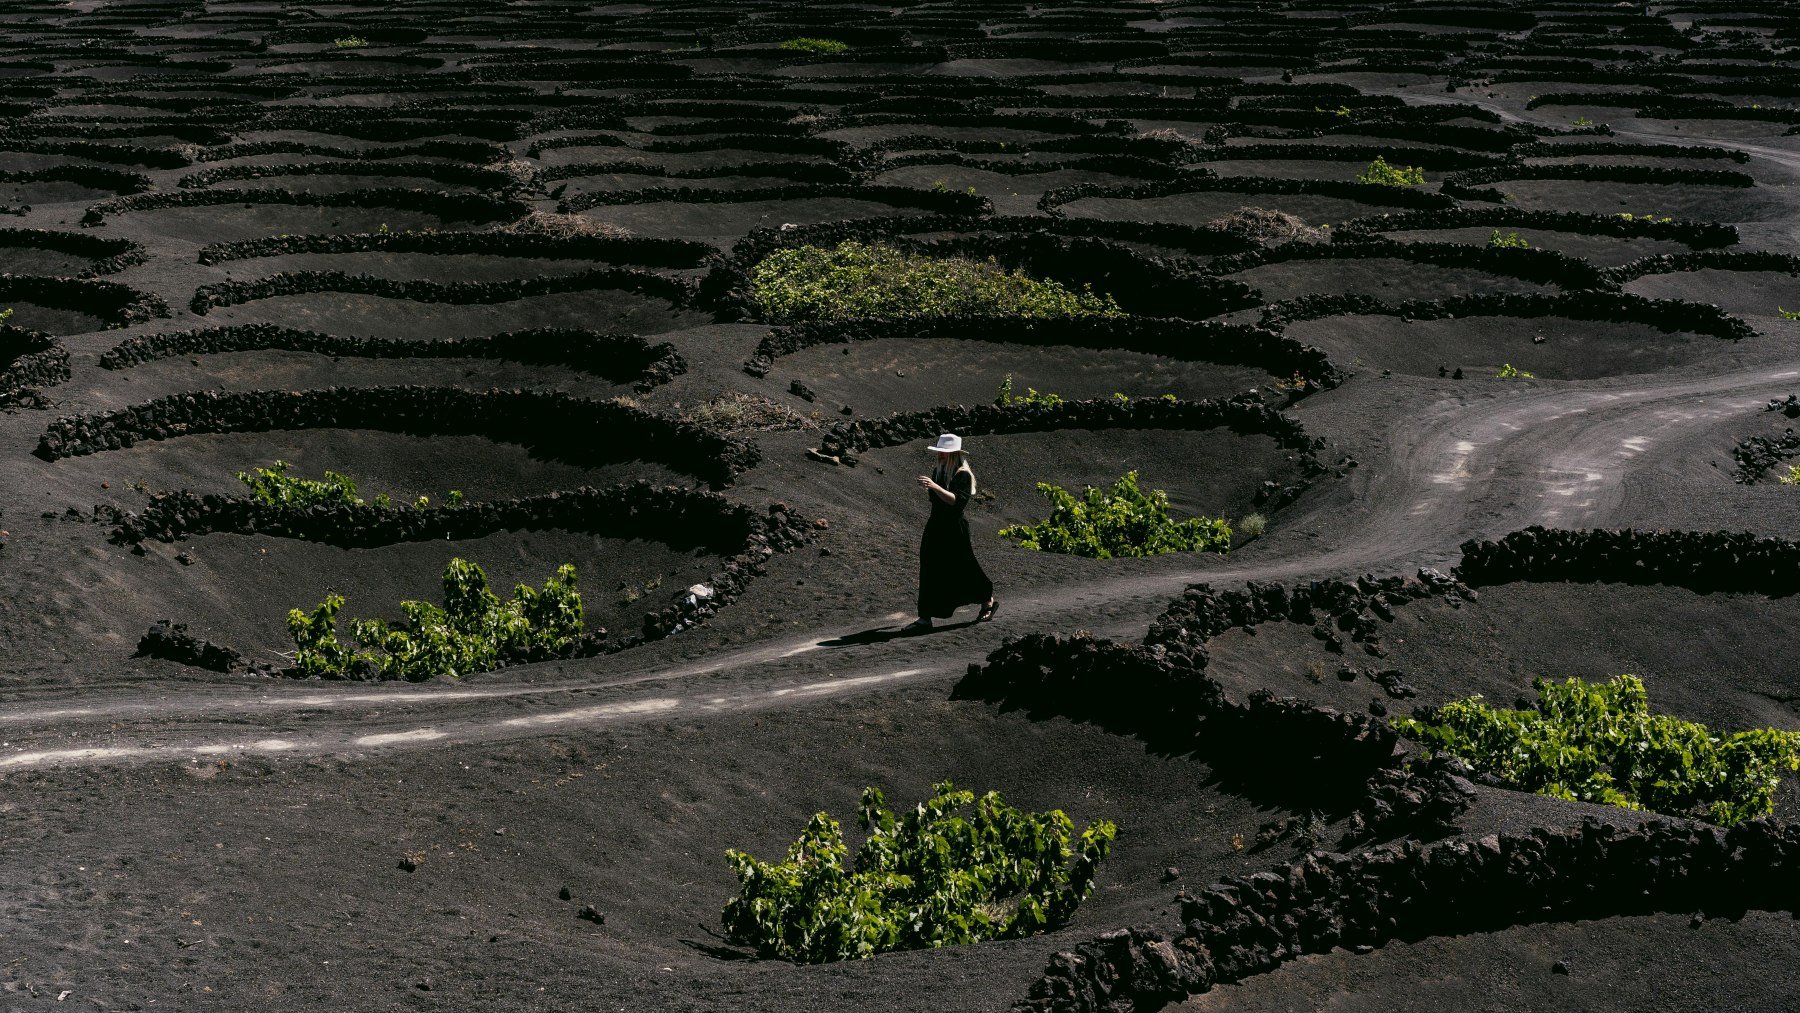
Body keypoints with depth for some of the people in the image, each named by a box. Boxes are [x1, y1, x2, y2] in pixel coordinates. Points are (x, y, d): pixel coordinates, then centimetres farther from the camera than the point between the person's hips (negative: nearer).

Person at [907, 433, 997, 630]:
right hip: (935, 526, 7)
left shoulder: (963, 474, -14)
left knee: (960, 571, 5)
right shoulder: (937, 471, 8)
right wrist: (928, 490, 5)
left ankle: (989, 601, 28)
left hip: (954, 529, -7)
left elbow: (957, 500, -28)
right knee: (929, 571, 2)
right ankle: (925, 618, 4)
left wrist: (935, 486, -35)